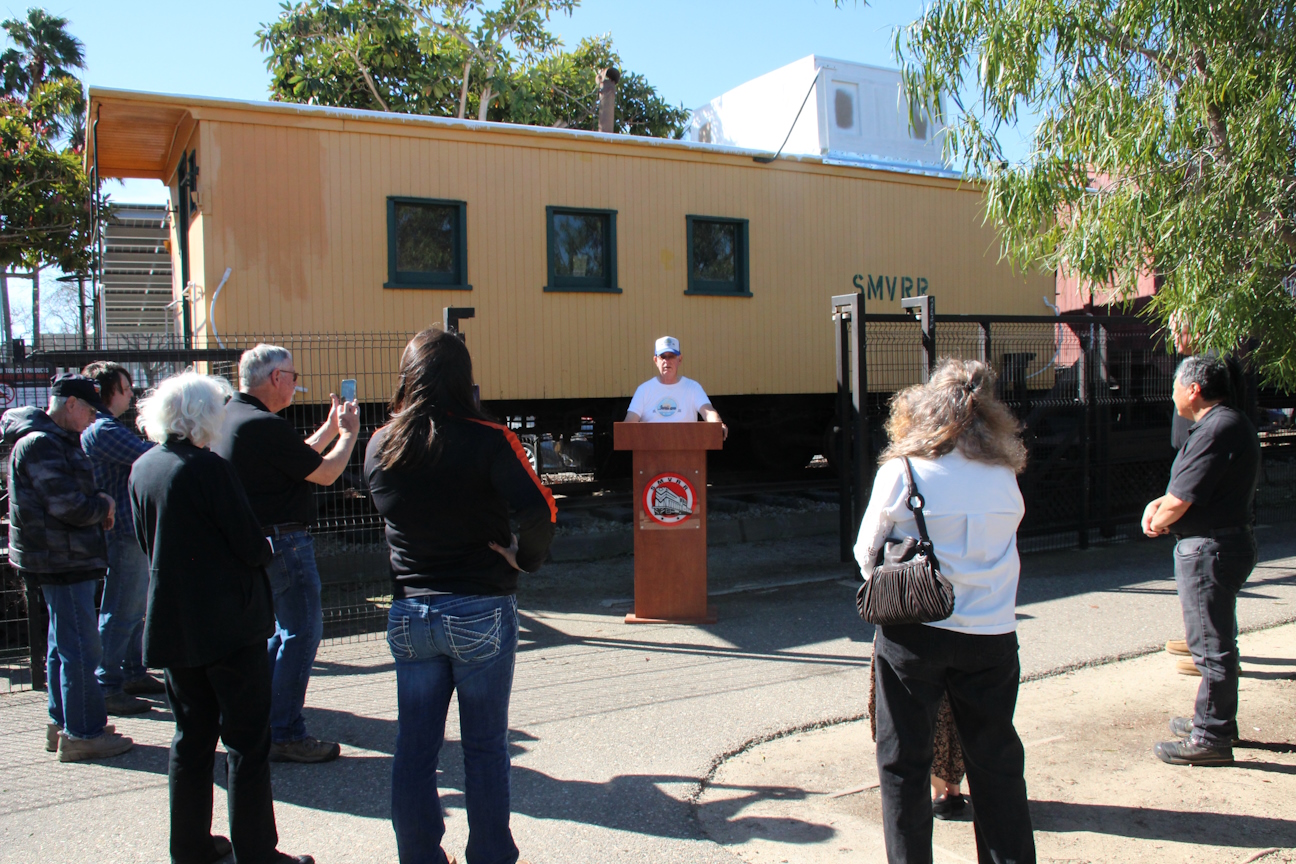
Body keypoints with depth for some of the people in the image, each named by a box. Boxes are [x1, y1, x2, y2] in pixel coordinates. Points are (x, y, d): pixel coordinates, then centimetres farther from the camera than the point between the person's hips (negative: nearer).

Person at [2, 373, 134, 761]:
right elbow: (67, 506, -23)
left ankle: (62, 724, 28)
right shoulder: (40, 444, -17)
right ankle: (83, 734, 0)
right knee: (80, 649, -6)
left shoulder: (57, 441, 16)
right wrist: (103, 505, -5)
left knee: (63, 646, 17)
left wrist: (97, 503, 2)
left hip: (67, 559, 11)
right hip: (62, 561, -11)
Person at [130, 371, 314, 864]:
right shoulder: (207, 468, -18)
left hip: (173, 621, 8)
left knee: (192, 735, 17)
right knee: (246, 740, 1)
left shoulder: (141, 469, 6)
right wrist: (262, 551, 5)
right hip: (230, 623, -7)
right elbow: (252, 546, -16)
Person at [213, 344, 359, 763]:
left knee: (285, 629, 21)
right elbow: (324, 473, -14)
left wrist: (331, 427, 18)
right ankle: (285, 734, 4)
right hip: (282, 543, -10)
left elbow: (299, 459, 17)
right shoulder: (265, 426, -21)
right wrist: (348, 433, 1)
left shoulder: (230, 417, 10)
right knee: (302, 631, -1)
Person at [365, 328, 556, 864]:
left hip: (408, 614, 4)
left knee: (414, 748, 13)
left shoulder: (379, 447, 0)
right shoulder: (487, 441, -13)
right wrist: (525, 558, -7)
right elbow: (537, 510, -23)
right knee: (485, 747, 11)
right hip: (481, 613, -3)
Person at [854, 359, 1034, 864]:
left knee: (903, 762, 11)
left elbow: (867, 552, -1)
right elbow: (1005, 534, 11)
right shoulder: (1004, 476, -2)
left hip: (913, 632, -2)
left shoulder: (901, 471, -9)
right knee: (996, 760, 15)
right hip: (991, 633, 3)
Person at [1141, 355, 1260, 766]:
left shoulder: (1217, 430, -22)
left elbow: (1180, 502, -22)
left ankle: (1211, 738, 5)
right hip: (1225, 543, 11)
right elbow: (1195, 488, 19)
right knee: (1216, 642, 20)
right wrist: (1162, 504, 3)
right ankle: (1216, 720, 33)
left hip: (1210, 549, -11)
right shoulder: (1229, 423, 14)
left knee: (1211, 646, -3)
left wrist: (1157, 520, -2)